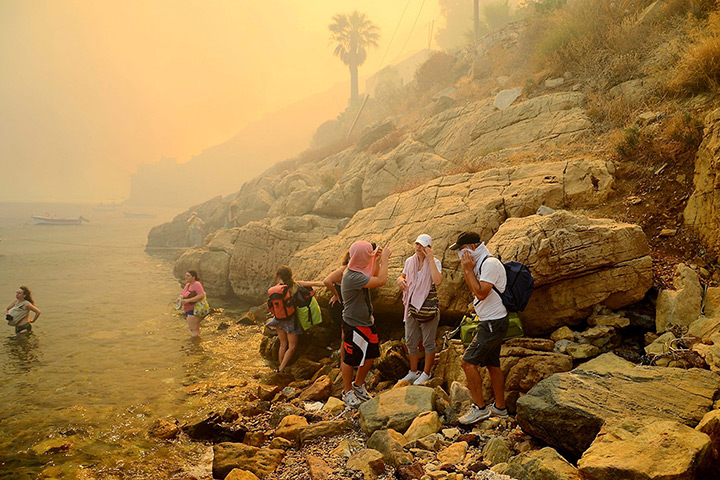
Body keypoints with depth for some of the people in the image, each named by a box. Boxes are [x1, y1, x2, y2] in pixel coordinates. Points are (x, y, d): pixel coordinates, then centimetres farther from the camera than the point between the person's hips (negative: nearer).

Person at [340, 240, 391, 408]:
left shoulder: (359, 271, 1)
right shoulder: (352, 277, -30)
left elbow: (374, 278, 18)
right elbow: (381, 281, -31)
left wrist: (377, 260, 3)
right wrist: (384, 258, -21)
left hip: (366, 322, 9)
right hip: (353, 326, -9)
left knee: (370, 355, 18)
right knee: (350, 359, 9)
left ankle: (358, 385, 38)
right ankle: (348, 392, 28)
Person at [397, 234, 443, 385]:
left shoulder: (435, 262, -12)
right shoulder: (410, 261, 4)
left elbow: (438, 281, -31)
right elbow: (403, 276, 22)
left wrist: (430, 259, -27)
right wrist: (400, 280, -3)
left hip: (428, 308, -6)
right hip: (412, 306, 6)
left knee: (428, 343, 6)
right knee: (410, 342, 14)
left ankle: (426, 374, 22)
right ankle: (413, 372, 30)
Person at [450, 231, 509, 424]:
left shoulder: (490, 264, -19)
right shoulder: (481, 264, 14)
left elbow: (481, 293, -26)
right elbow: (473, 289, 22)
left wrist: (469, 270, -19)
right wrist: (466, 269, 9)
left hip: (493, 323, -10)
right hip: (492, 322, 11)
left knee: (468, 362, -11)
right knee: (492, 364, 16)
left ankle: (479, 408, -4)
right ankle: (500, 407, 26)